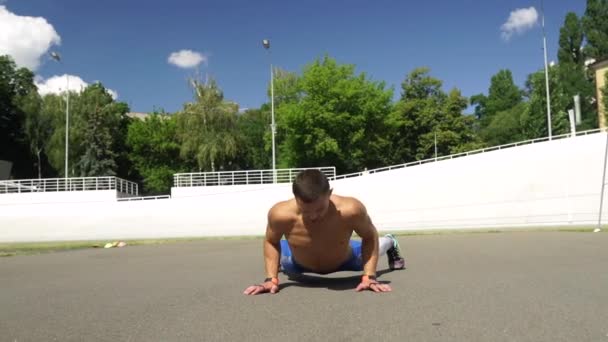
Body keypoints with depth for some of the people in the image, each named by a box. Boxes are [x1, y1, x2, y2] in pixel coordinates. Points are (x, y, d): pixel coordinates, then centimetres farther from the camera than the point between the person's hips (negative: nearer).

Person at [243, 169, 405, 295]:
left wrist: (369, 277, -31)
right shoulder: (280, 214, -43)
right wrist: (271, 278, -25)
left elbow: (370, 236, -26)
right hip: (300, 264, 0)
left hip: (344, 259, 0)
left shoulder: (351, 210, -47)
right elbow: (271, 242, -19)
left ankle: (389, 243, 66)